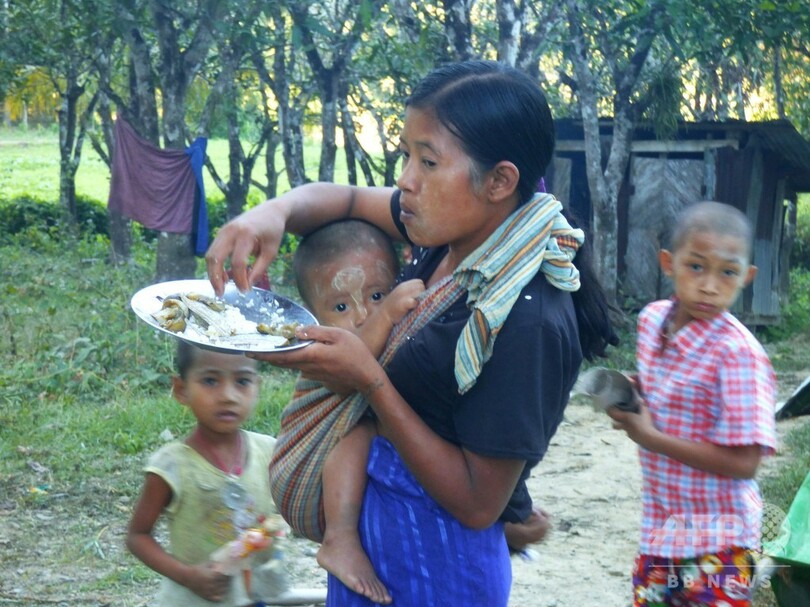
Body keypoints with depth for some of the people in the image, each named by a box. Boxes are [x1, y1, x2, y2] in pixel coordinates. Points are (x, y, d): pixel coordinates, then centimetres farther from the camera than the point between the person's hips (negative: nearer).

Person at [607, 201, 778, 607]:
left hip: (715, 544, -7)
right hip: (660, 527, 7)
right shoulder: (652, 319, 0)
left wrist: (650, 437, -21)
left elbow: (743, 462, -24)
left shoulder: (737, 352, -23)